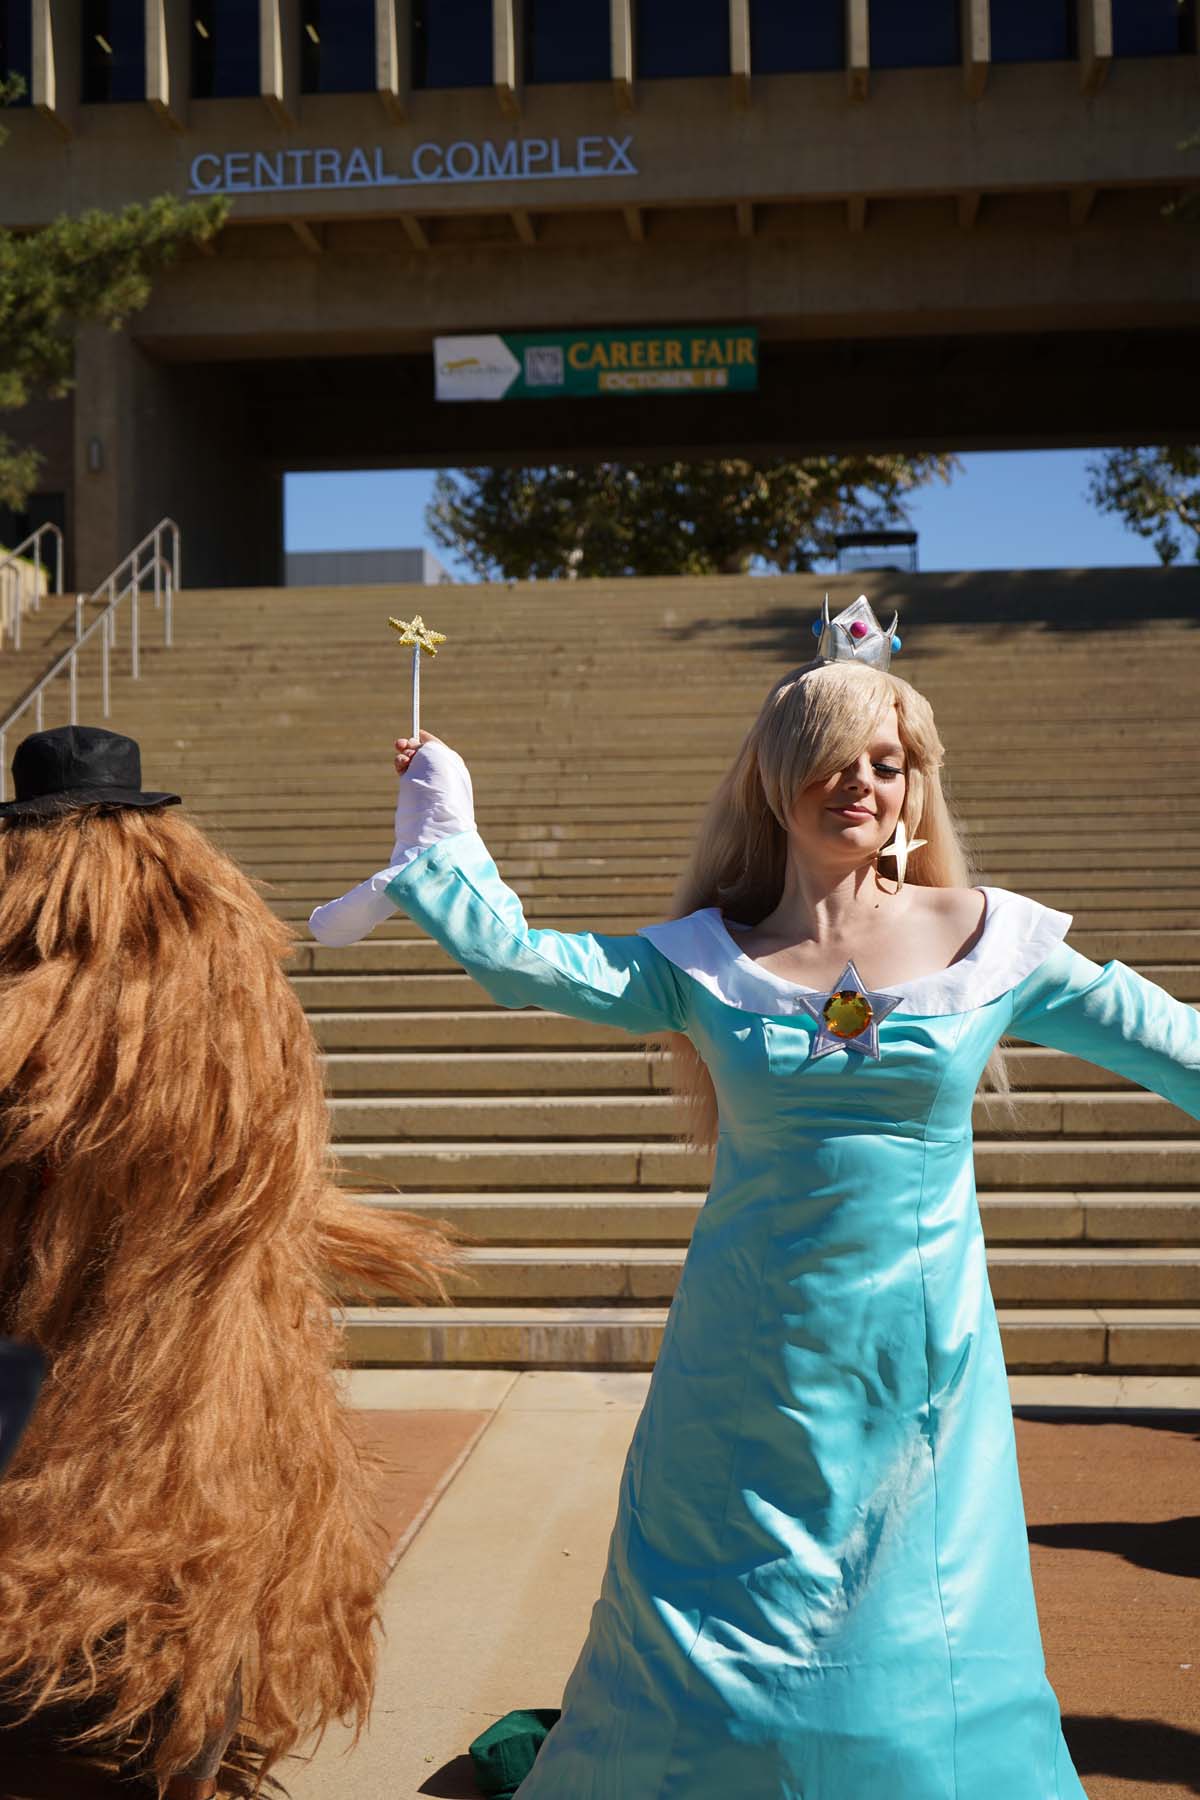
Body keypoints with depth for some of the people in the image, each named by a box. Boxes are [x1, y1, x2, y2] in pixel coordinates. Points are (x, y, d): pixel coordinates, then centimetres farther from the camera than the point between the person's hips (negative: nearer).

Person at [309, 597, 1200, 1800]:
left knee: (924, 1651, 8)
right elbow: (517, 960, -7)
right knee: (717, 1656, 12)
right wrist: (441, 839, -2)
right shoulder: (708, 959, -2)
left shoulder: (986, 941, -2)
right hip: (753, 1360, 0)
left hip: (924, 1360, 0)